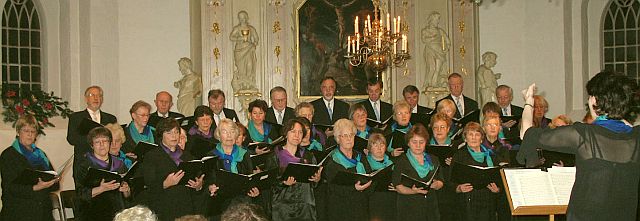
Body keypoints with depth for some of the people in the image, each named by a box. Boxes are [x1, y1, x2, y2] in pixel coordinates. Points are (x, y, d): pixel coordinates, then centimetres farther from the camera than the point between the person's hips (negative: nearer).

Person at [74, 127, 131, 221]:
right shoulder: (82, 164, 6)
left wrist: (126, 190, -5)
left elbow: (127, 196, 17)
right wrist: (101, 189, -19)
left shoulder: (119, 164, 15)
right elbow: (81, 194, -4)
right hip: (93, 213, -3)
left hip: (117, 212, 3)